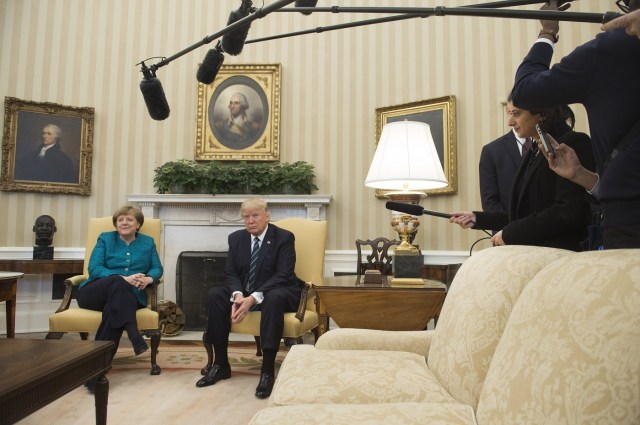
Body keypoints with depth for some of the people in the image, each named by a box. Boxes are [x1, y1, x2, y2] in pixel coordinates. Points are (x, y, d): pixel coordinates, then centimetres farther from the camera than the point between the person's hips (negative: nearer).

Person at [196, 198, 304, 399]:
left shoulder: (284, 237, -10)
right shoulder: (236, 238, 5)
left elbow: (283, 275, -19)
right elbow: (231, 273, 2)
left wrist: (253, 298, -31)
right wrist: (237, 294, -22)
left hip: (277, 292, -5)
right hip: (244, 293, 5)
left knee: (274, 298, -38)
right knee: (214, 294, -19)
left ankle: (268, 371, -31)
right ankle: (220, 364, -9)